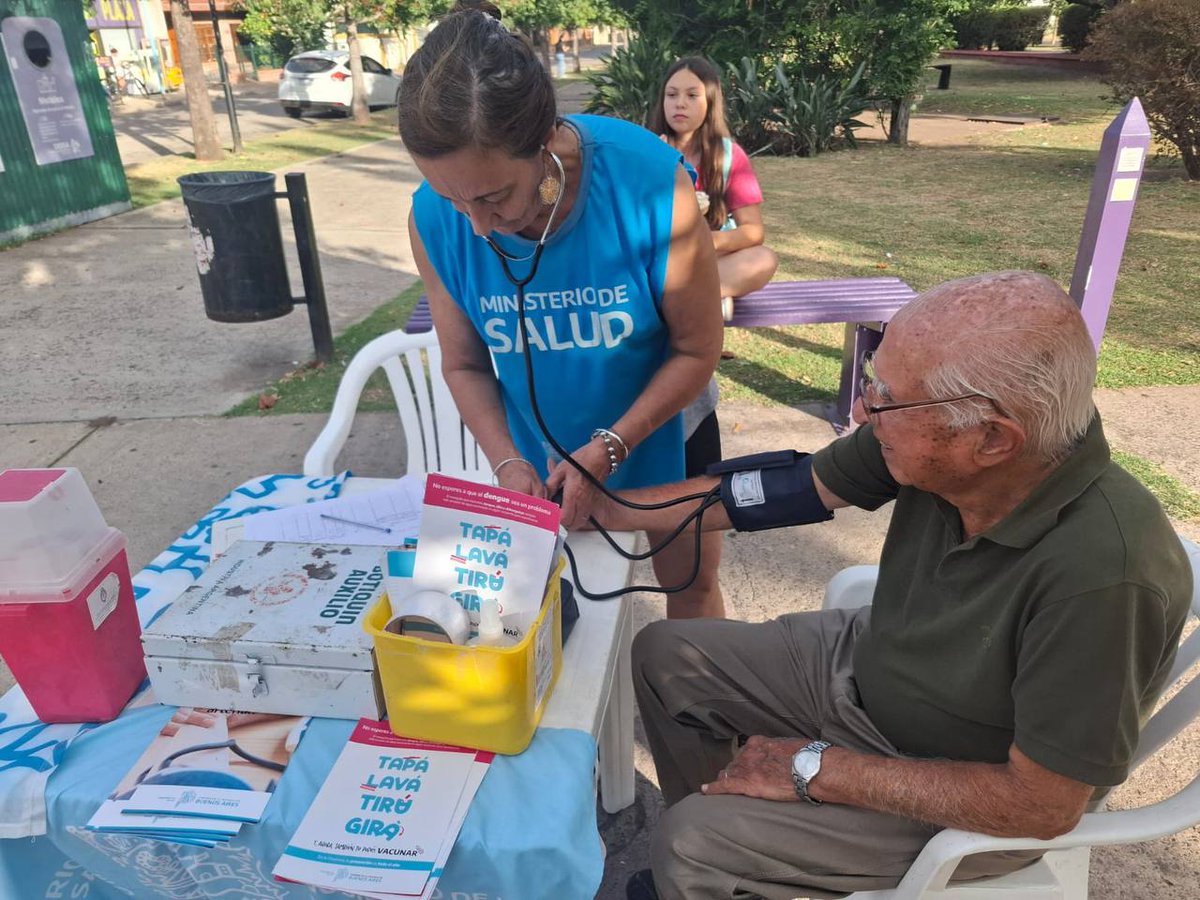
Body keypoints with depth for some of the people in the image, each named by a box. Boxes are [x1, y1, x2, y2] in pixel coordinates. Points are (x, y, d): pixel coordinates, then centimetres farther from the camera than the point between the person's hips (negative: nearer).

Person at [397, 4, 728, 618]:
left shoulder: (652, 185, -31)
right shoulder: (433, 218, -22)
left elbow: (698, 350, -20)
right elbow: (464, 365, -8)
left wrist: (608, 449, -25)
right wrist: (505, 460, -22)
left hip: (661, 429, -1)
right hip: (539, 451, 2)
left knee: (692, 587, 20)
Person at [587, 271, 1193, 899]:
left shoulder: (1104, 572, -38)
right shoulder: (940, 442, -22)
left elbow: (1042, 805, -27)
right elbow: (799, 483, -8)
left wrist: (816, 768, -21)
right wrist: (612, 506, -5)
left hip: (972, 805, -5)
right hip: (867, 668, 6)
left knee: (691, 844, -15)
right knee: (664, 655, 8)